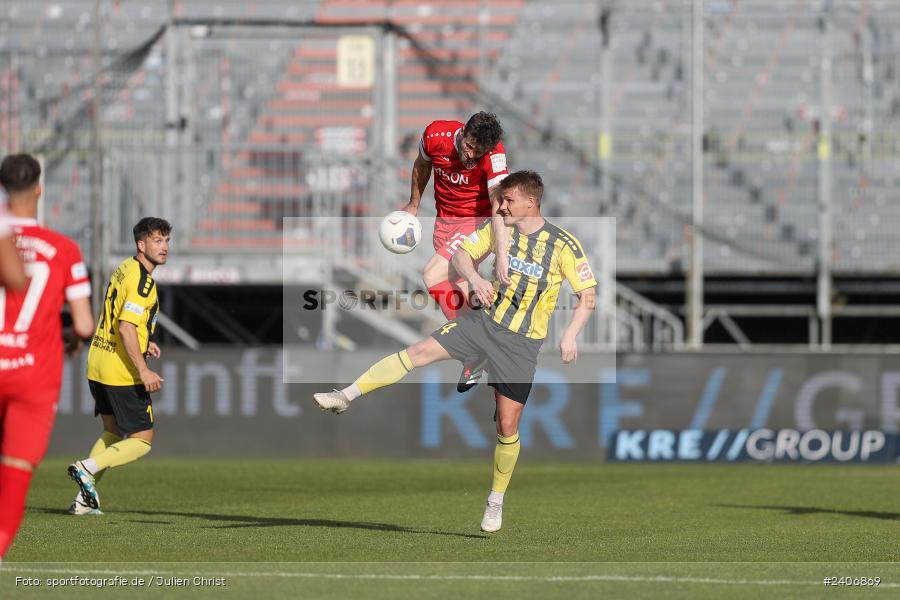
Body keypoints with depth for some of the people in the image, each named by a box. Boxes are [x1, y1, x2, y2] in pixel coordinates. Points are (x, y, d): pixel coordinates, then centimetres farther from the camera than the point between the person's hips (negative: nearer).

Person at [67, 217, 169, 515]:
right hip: (122, 372, -9)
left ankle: (85, 499, 16)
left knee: (112, 432, 21)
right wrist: (143, 370, -26)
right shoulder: (142, 280, -17)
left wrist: (143, 344, 19)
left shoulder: (125, 270, 12)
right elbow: (126, 327, -26)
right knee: (142, 440, 0)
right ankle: (88, 468, -15)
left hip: (98, 367, 9)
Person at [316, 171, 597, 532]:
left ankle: (496, 502, 16)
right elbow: (462, 254, 6)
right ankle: (346, 397, -8)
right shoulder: (498, 228, 0)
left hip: (521, 343, -3)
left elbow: (588, 294, -9)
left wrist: (571, 336, -23)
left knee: (507, 425, -2)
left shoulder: (563, 245, -12)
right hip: (485, 321, 3)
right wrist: (474, 278, -17)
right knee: (419, 352, -13)